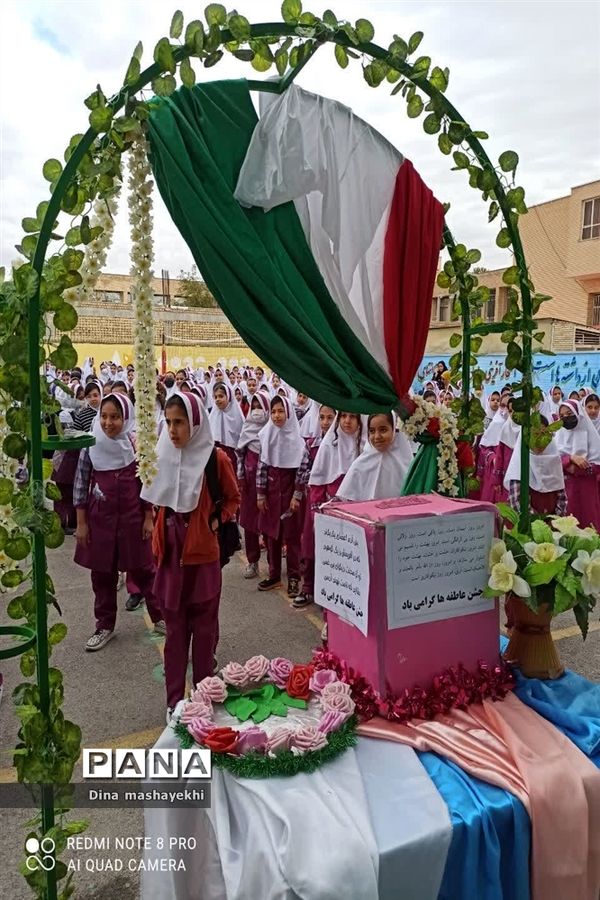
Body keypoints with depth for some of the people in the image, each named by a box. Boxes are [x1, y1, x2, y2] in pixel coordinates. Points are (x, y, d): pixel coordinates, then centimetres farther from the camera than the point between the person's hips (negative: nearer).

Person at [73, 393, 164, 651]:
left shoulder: (137, 444, -8)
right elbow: (80, 484, -2)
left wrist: (149, 518, -2)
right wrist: (81, 523, -2)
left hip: (133, 516, -1)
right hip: (100, 518, 1)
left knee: (143, 569, 10)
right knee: (102, 573, 11)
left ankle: (159, 616, 26)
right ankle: (105, 625, 26)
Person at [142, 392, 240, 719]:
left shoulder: (215, 458, -10)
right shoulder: (162, 455, 1)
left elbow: (233, 498, 2)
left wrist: (216, 521, -11)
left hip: (202, 553, -3)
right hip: (171, 552, 3)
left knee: (203, 626, 11)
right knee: (174, 627, 12)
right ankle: (175, 699, 24)